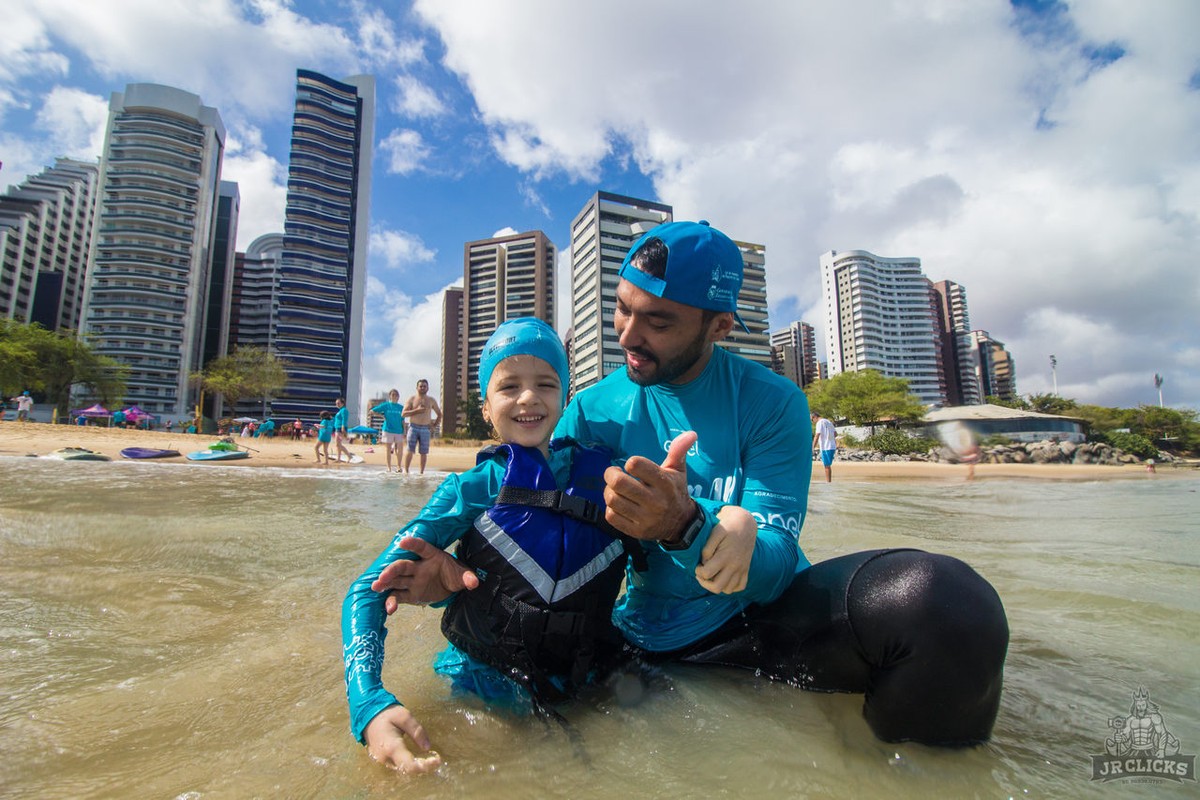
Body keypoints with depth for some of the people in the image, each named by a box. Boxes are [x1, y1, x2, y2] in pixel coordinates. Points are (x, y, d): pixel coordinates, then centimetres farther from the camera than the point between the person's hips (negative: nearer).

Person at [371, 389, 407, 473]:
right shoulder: (385, 405, 2)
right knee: (388, 450, 4)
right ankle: (389, 467, 14)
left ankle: (399, 466, 9)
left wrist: (404, 431, 3)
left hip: (399, 431, 1)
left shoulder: (401, 407, 8)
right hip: (388, 430, -1)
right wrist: (382, 415, -2)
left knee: (400, 449, -6)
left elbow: (403, 421, 9)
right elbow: (372, 411, 4)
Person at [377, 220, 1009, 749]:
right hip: (650, 641, 3)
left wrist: (684, 528, -39)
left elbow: (771, 570, -18)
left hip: (764, 619, -2)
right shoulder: (593, 413, -3)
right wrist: (464, 577, -22)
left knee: (943, 601, -27)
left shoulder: (772, 403, -10)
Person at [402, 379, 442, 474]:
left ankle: (422, 472, 9)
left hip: (425, 429, 2)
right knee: (410, 451, -9)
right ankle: (406, 471, -5)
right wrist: (416, 410, -14)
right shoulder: (411, 399, 6)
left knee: (424, 452, 2)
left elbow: (439, 414, 20)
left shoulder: (431, 400, 12)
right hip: (413, 428, -2)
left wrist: (434, 424, 7)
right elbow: (404, 414, -3)